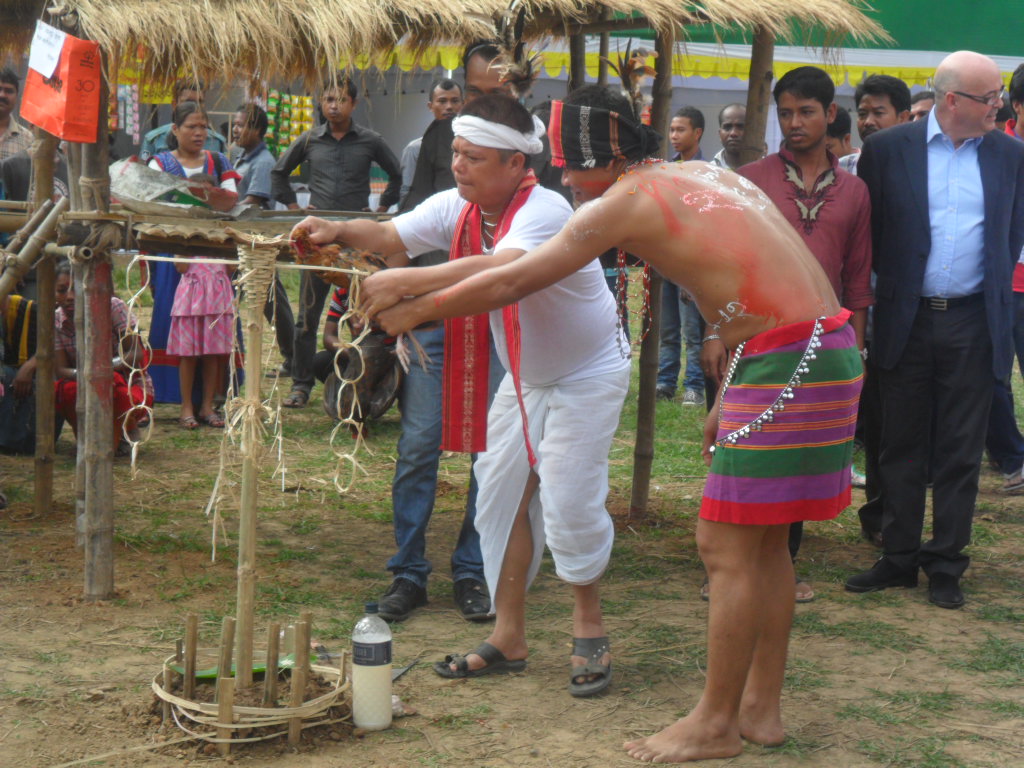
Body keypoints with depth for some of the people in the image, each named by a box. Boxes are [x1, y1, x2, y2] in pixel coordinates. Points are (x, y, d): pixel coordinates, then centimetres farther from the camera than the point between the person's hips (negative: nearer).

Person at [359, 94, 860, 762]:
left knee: (727, 548, -2)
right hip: (825, 350, 9)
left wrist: (412, 312, 8)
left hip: (788, 366, -9)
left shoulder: (627, 199, -7)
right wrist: (730, 400, 23)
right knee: (763, 543, 16)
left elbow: (510, 284, -4)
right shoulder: (708, 175, 18)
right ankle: (762, 707, 24)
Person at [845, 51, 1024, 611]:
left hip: (974, 326, 1)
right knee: (902, 449, 8)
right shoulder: (888, 149, -1)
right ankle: (899, 559, 19)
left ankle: (946, 566, 15)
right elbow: (866, 230, 5)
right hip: (908, 321, -1)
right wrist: (882, 290, 5)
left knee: (960, 454, 6)